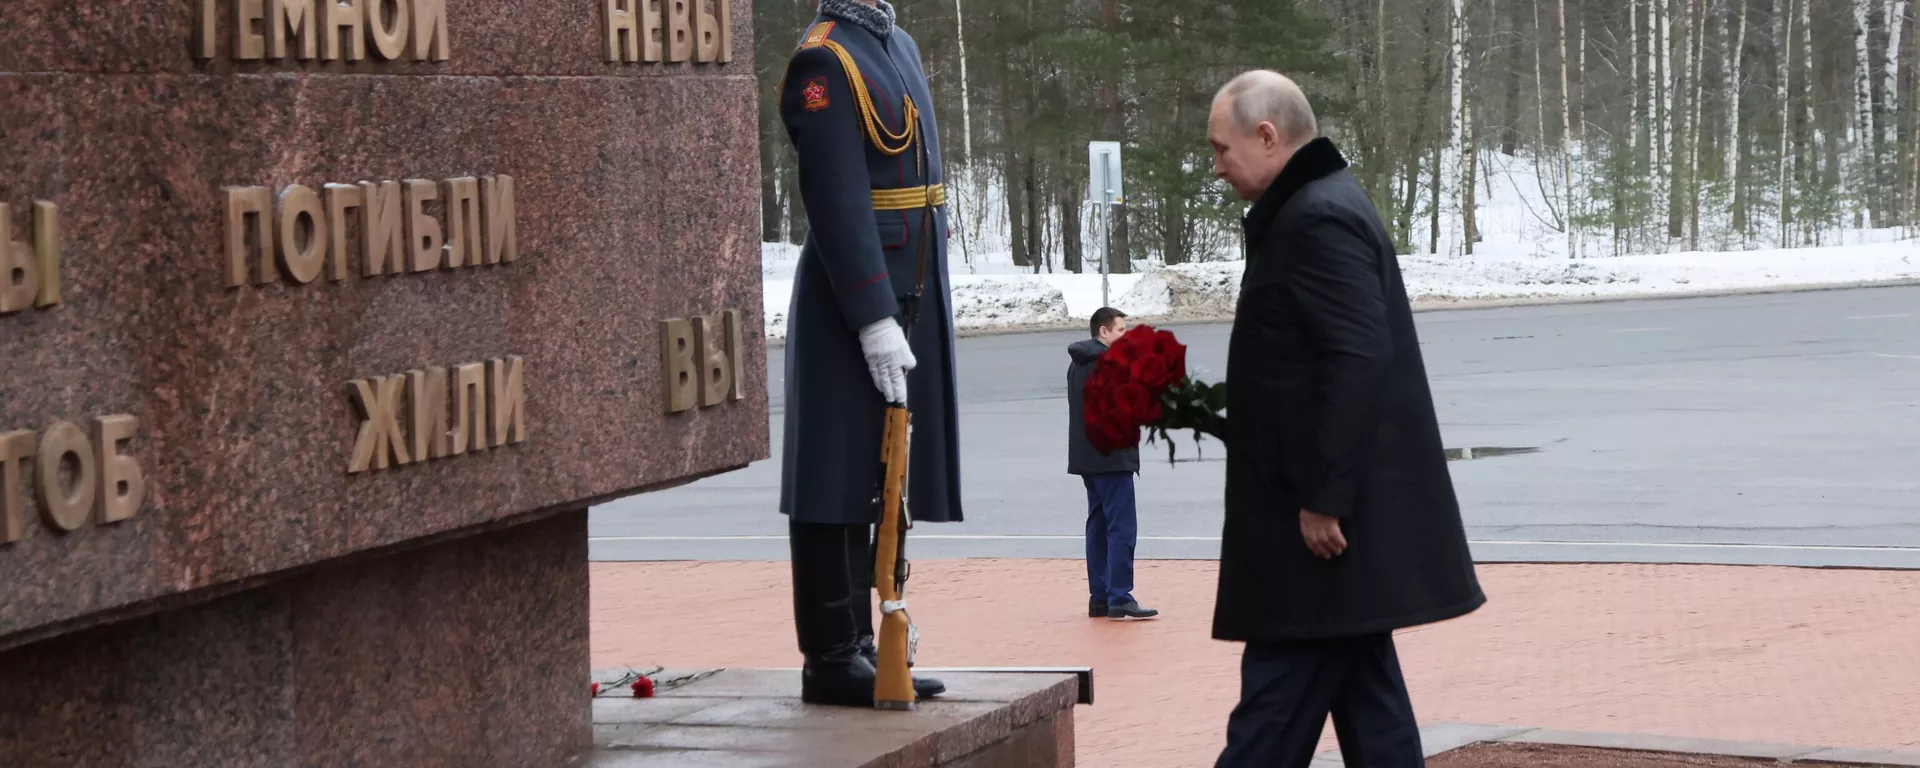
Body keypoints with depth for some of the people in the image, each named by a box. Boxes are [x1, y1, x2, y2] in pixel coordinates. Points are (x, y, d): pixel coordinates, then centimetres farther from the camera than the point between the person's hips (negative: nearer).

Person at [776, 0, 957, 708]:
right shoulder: (824, 62, -14)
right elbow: (837, 200, -19)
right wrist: (875, 321, -22)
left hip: (907, 298, 9)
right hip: (852, 302, -9)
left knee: (871, 485, 13)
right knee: (839, 486, -3)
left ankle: (858, 646, 19)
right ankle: (831, 658, 1)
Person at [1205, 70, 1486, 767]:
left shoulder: (1319, 220, -16)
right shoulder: (1316, 207, 17)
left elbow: (1357, 361, -24)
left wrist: (1324, 498, -24)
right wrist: (1211, 407, 16)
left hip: (1320, 519, -11)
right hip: (1348, 500, 11)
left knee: (1278, 698, -7)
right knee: (1361, 687, 12)